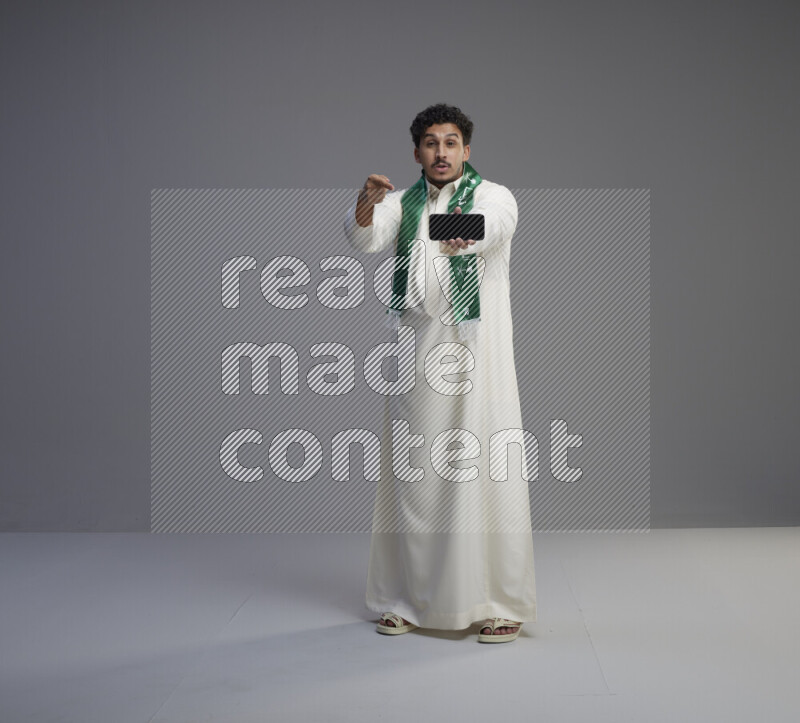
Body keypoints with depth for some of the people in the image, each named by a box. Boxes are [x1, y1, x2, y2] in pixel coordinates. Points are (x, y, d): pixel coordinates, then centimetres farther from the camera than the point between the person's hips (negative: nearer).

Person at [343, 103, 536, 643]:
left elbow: (490, 226, -22)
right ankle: (408, 601, 18)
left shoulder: (494, 196, 2)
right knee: (413, 476, 7)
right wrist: (367, 202, -28)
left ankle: (503, 604, 1)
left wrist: (463, 236, -46)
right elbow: (364, 238, -6)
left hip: (477, 351, -4)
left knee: (486, 471, -8)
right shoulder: (401, 204, 14)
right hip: (416, 352, 4)